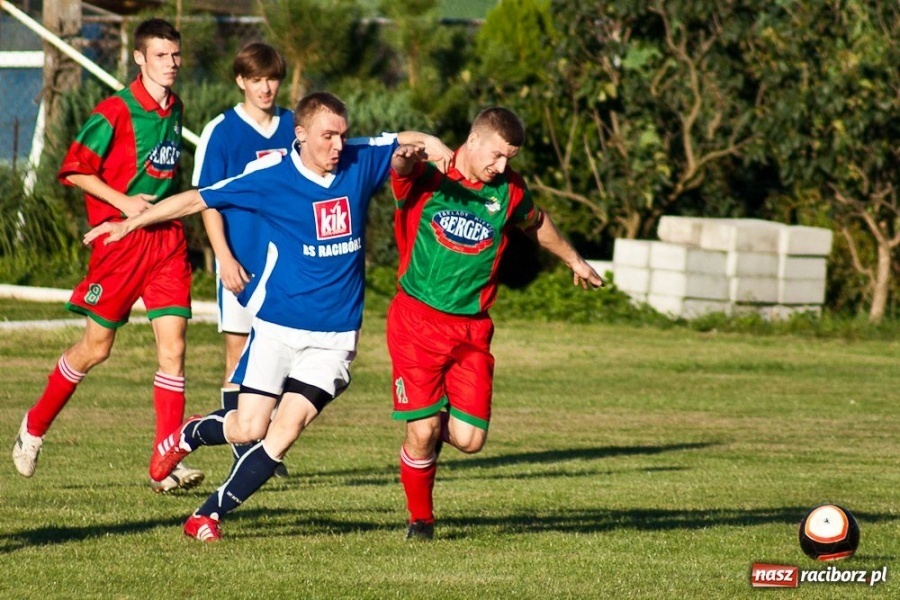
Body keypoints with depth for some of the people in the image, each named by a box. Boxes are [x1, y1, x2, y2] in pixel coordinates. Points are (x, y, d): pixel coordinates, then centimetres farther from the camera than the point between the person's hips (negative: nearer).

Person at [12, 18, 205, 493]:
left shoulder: (174, 109, 10)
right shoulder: (116, 112, -11)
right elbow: (74, 170, -9)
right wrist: (124, 202, -17)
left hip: (167, 240, 5)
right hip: (120, 239, -5)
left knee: (172, 346, -8)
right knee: (95, 347, 4)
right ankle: (34, 427, 28)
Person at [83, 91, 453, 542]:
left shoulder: (361, 162, -1)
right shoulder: (270, 178, -9)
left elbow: (407, 142, 17)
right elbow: (198, 200, -1)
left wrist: (435, 149, -7)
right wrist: (130, 224, 3)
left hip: (335, 335, 2)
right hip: (277, 325, -2)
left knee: (287, 429, -10)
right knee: (248, 429, -4)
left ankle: (208, 516, 0)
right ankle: (188, 435, 31)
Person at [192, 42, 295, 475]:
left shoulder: (294, 128, 6)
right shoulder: (221, 132, -5)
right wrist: (224, 257, -13)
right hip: (242, 261, -3)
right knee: (239, 354, 1)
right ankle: (243, 454, 5)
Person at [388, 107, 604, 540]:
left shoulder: (509, 191, 5)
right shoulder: (425, 177, -7)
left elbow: (538, 224, 26)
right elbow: (400, 161, -29)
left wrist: (574, 260, 41)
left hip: (472, 329, 3)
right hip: (417, 321, -3)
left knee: (469, 439, -7)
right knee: (422, 433, -8)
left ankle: (443, 422, 30)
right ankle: (420, 520, 17)